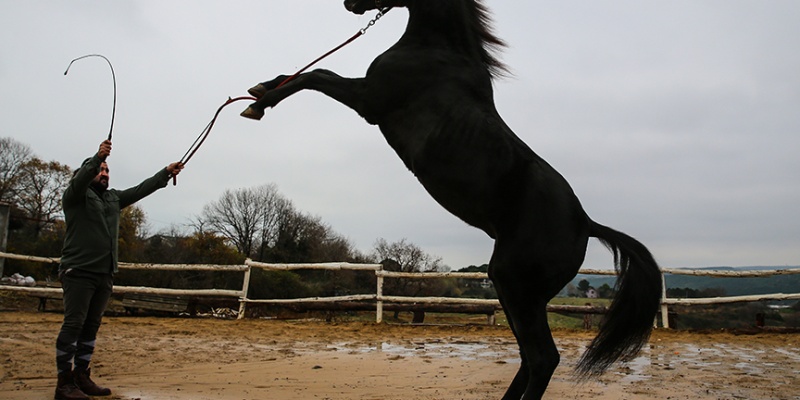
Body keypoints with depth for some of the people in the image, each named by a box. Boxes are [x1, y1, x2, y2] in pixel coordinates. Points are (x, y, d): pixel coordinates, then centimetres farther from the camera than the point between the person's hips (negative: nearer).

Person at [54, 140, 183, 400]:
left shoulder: (114, 198, 19)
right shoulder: (76, 196, 1)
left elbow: (141, 189, 14)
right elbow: (80, 178, -19)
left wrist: (165, 173, 3)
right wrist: (98, 158, -37)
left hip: (105, 275, 6)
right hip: (79, 272, -6)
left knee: (91, 327, 8)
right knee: (73, 325, -8)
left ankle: (81, 376, 14)